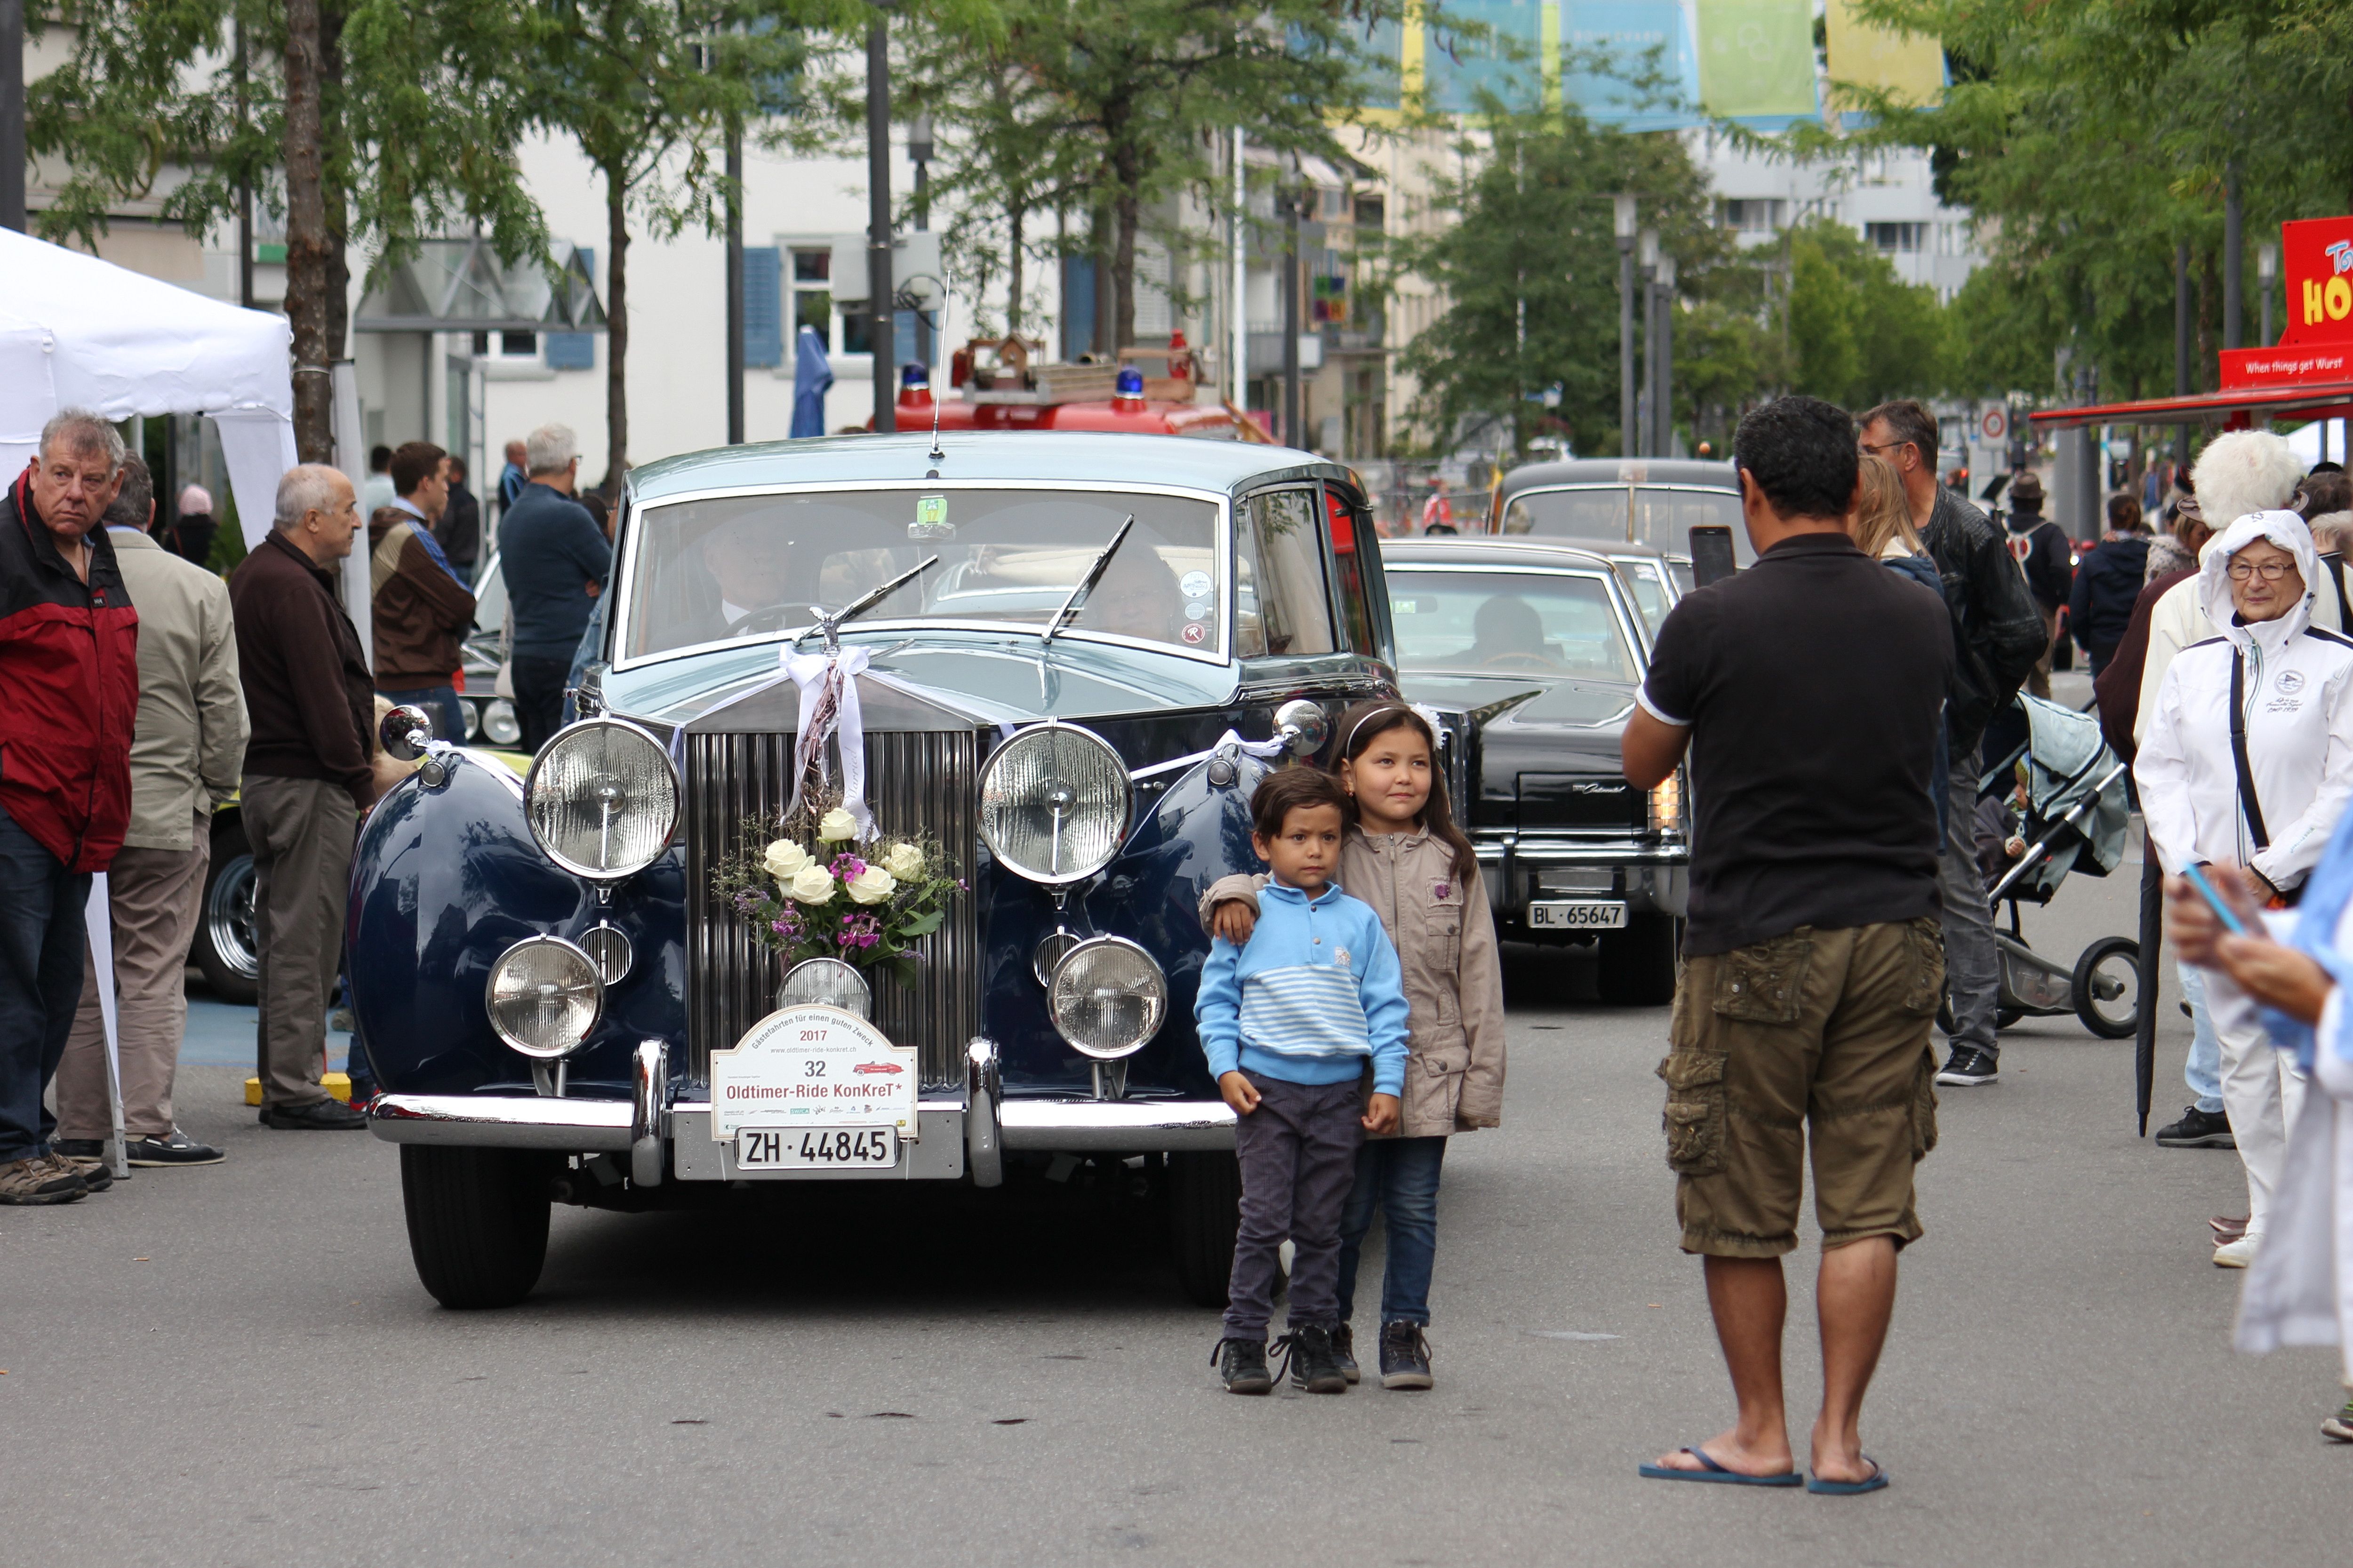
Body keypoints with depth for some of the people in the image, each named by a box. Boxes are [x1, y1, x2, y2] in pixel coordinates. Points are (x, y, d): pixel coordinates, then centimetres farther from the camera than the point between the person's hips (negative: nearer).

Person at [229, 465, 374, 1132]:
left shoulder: (256, 573, 17)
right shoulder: (291, 588, -17)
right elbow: (321, 698, -19)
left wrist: (366, 708, 20)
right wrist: (362, 786, -16)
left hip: (266, 776, 11)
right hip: (305, 783, -11)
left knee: (287, 936, 14)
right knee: (303, 937, -8)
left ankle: (283, 1084, 19)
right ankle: (294, 1089, -6)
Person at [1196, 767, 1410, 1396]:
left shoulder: (1360, 921, 7)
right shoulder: (1247, 916, 2)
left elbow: (1386, 1007, 8)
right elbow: (1216, 997, 4)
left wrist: (1388, 1085, 0)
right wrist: (1226, 1067, -7)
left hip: (1340, 1093, 2)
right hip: (1266, 1087, -2)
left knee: (1321, 1226, 7)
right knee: (1264, 1219, -4)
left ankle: (1314, 1338, 14)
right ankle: (1243, 1340, 3)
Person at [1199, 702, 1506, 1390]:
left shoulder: (1452, 864, 6)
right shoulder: (1329, 860, 4)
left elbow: (1479, 974, 6)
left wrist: (1483, 1078, 3)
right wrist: (1232, 896, -21)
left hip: (1429, 1069, 1)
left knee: (1414, 1208, 3)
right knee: (1348, 1209, 5)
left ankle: (1405, 1334, 12)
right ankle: (1330, 1332, 19)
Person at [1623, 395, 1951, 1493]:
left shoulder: (1712, 624, -11)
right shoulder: (1921, 619, 2)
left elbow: (1641, 765, 4)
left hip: (1753, 940, -4)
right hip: (1892, 934, 4)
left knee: (1740, 1206, 8)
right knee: (1868, 1204, 6)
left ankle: (1760, 1435, 14)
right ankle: (1839, 1440, 6)